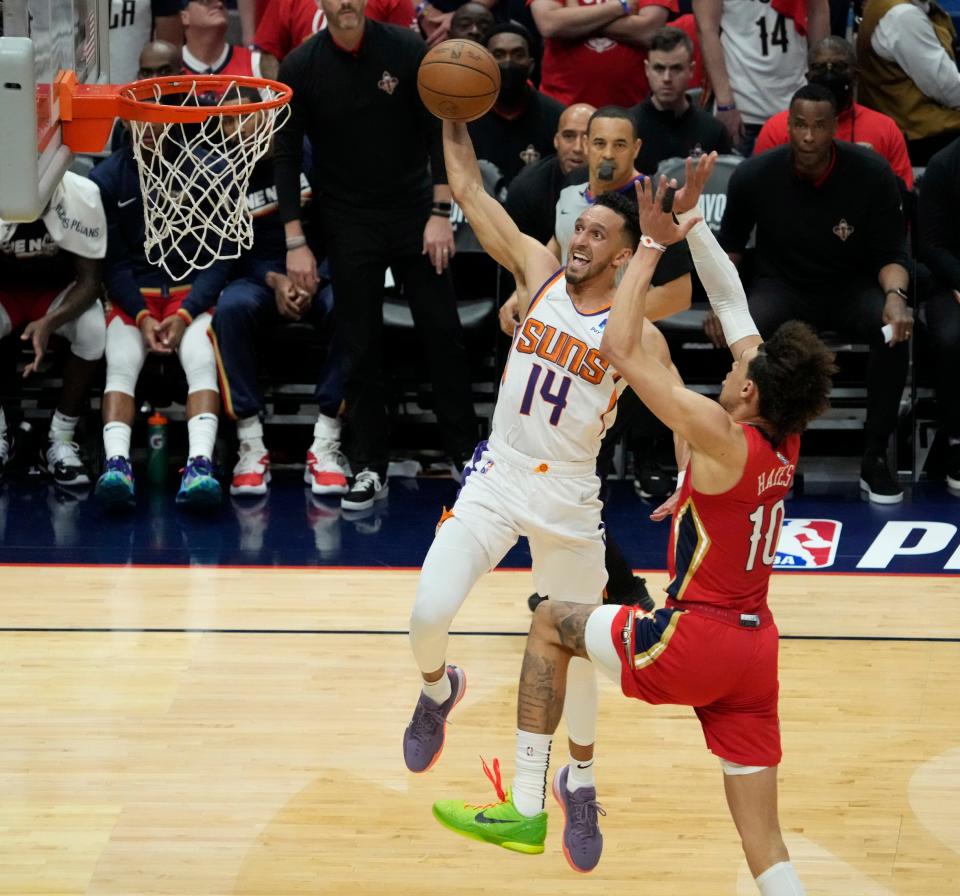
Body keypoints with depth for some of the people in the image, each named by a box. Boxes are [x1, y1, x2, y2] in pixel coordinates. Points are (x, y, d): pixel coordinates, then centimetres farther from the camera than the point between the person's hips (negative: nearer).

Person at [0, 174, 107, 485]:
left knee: (94, 328, -31)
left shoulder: (82, 194, -26)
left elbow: (90, 280, -20)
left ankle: (61, 439, -14)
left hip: (59, 293, 0)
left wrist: (50, 323, -39)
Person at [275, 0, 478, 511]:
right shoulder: (301, 67, -8)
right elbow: (286, 155, -4)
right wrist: (294, 241, -9)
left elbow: (438, 133, -4)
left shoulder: (407, 50, -8)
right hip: (349, 223, 0)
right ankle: (369, 469, 10)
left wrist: (440, 213, -10)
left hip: (414, 212, 0)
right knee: (359, 348, 2)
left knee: (442, 332, 2)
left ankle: (466, 452, 14)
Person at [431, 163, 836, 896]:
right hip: (754, 648, 7)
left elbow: (621, 347, -15)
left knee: (551, 624, 16)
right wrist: (692, 222, 15)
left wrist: (653, 244, -7)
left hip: (695, 642, -7)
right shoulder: (785, 439, 4)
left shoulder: (723, 438, -17)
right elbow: (734, 307, 13)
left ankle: (525, 809, 14)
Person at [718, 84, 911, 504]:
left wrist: (895, 295, -27)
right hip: (782, 287, 0)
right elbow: (730, 245, 8)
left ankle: (874, 458, -19)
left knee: (895, 328, -33)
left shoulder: (872, 174, -14)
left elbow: (890, 255, -6)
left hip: (850, 288, 0)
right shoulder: (754, 175, -11)